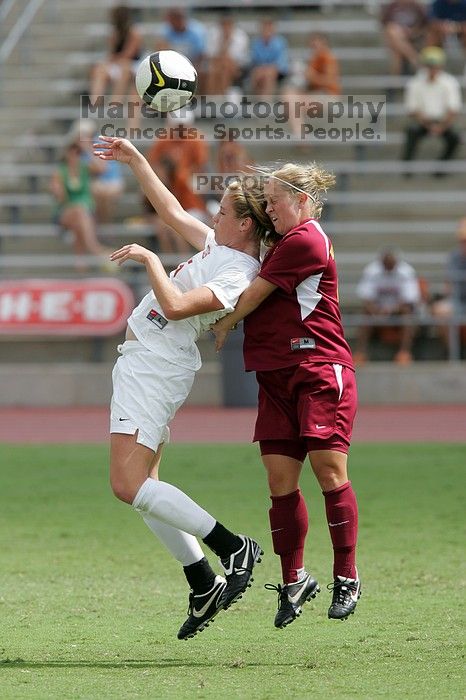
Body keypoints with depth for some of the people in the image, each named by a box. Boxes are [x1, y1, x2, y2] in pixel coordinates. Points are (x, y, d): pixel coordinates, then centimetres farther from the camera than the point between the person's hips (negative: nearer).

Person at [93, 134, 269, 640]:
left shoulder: (239, 275, -17)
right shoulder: (218, 246, 11)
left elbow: (175, 306, -28)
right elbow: (172, 212, 24)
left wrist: (149, 258, -17)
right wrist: (134, 160, 25)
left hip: (155, 367, -10)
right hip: (140, 364, 10)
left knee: (130, 486, -17)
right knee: (141, 487, 9)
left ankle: (232, 548, -11)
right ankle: (203, 588, 10)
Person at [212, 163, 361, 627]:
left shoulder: (305, 240, -10)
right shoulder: (281, 242, 21)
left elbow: (254, 296, -6)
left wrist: (223, 327, 12)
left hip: (320, 371, -9)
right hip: (278, 376, 9)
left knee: (329, 472, -9)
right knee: (280, 480, 2)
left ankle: (346, 578, 0)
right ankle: (293, 581, 10)